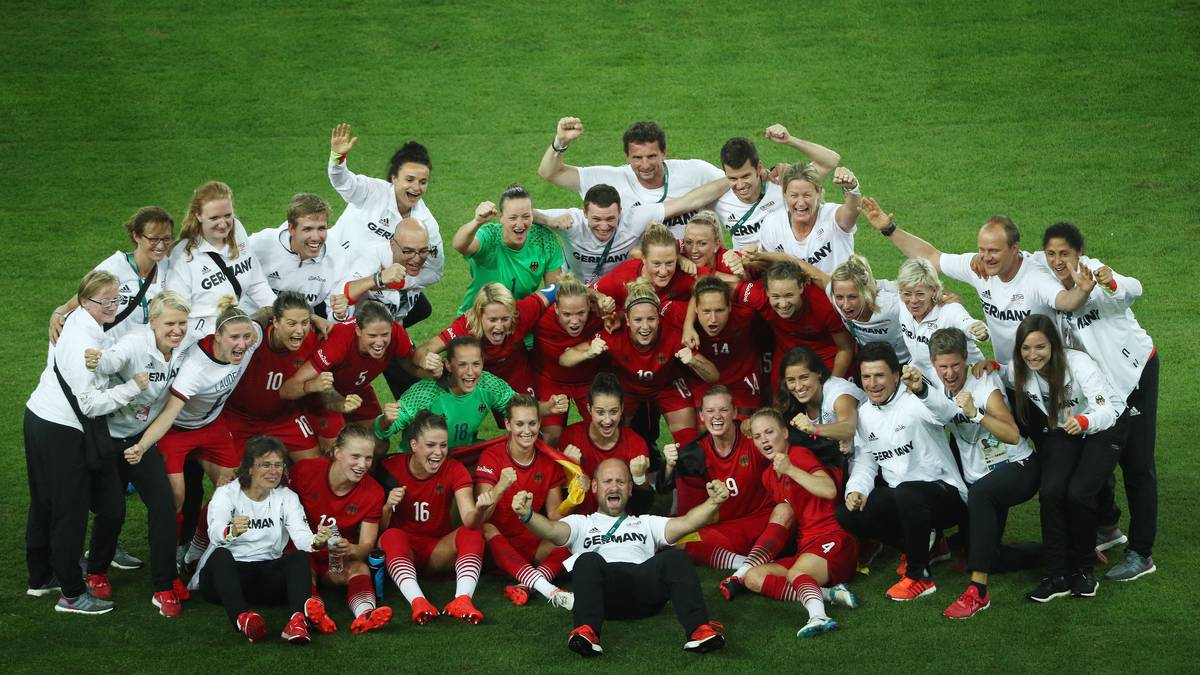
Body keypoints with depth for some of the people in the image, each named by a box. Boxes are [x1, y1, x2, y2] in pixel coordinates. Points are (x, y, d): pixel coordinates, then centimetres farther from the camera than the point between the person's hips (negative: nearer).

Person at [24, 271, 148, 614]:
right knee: (70, 512, 0)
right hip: (62, 433, -10)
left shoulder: (75, 323, 6)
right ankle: (72, 594, 8)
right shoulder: (84, 344, -23)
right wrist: (132, 388, -19)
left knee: (45, 506, 20)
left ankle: (41, 578, 34)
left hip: (40, 419, 10)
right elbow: (89, 403, -22)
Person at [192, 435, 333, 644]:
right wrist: (232, 532, -47)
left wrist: (316, 541, -36)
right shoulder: (227, 494, -1)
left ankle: (298, 619, -51)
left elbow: (300, 535, -11)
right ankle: (242, 617, -57)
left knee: (301, 557, -25)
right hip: (224, 573, -2)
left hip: (267, 575, 3)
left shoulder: (286, 497, 8)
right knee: (221, 555, -34)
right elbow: (214, 532, -22)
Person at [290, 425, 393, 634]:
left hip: (339, 563, 2)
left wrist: (352, 549, -33)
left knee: (360, 568, -28)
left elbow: (367, 545, -8)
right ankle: (314, 610, -63)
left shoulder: (373, 492, -5)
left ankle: (364, 614, -57)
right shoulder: (305, 471, -13)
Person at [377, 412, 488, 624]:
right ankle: (417, 601, -53)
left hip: (439, 551, 2)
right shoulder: (391, 469, -9)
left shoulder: (454, 470, -6)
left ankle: (462, 600, -46)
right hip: (402, 551, -1)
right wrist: (387, 507, -27)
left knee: (472, 534, -26)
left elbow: (469, 520, -22)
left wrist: (479, 511, -46)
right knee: (392, 536, -33)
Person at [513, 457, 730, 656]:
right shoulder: (581, 523, 32)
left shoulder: (646, 523, 37)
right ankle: (586, 631, -54)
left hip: (646, 583, 1)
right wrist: (527, 515, -13)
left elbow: (686, 523, 20)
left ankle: (698, 629, -46)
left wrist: (713, 502, -1)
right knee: (588, 560, -34)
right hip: (604, 592, -1)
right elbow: (552, 530, 10)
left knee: (675, 557, -28)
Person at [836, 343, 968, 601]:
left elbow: (945, 413, -36)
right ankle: (919, 546, 7)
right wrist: (856, 490, -13)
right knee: (847, 514, -11)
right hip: (900, 497, 7)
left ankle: (920, 575, -20)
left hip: (945, 494, -7)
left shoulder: (913, 401, -13)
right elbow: (865, 461, 9)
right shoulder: (864, 413, 9)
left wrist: (921, 390, -58)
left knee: (906, 492, -38)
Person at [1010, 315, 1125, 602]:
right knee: (1050, 492, -21)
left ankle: (1084, 569, -2)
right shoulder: (1019, 371, -15)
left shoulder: (1078, 363, -30)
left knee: (1078, 494, -23)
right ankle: (1057, 576, -13)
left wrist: (1084, 422, -59)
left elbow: (1107, 410, -38)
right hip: (1061, 432, 4)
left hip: (1105, 427, -4)